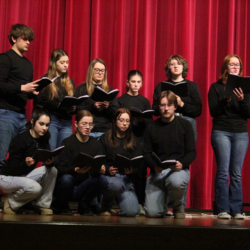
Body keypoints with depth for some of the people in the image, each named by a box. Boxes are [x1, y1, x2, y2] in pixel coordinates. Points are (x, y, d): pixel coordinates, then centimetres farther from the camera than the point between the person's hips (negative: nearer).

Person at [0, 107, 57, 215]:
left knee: (52, 171, -15)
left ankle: (43, 206, -6)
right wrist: (25, 163, -43)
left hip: (25, 175, 7)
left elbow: (48, 159, -6)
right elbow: (13, 168, -22)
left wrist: (50, 162, -31)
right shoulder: (20, 140, -21)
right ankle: (10, 201, -6)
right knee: (35, 187, -34)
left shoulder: (43, 139, 0)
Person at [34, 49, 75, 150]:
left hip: (66, 122, 4)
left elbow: (74, 102, 19)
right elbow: (38, 102, -7)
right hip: (51, 120, -4)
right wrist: (59, 105, -18)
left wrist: (73, 108, -4)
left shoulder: (70, 82, 19)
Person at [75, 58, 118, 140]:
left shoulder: (109, 90, 15)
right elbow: (78, 110, -5)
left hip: (105, 131, 2)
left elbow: (115, 114, 8)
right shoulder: (81, 89, 7)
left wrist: (108, 107, -12)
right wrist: (93, 106, -19)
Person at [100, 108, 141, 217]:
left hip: (127, 178, 2)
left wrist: (131, 170, -16)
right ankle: (105, 207, -9)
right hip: (109, 176, -2)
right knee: (117, 183, -40)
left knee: (132, 211, -19)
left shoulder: (133, 141, 15)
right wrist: (108, 169, -20)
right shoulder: (105, 139, 7)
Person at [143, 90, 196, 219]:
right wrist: (154, 166, -16)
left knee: (176, 181, -40)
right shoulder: (151, 127, 8)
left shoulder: (185, 125, 5)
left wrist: (182, 164, -20)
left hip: (179, 169, -1)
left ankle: (178, 207, -4)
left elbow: (191, 152, 1)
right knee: (152, 212, -13)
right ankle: (164, 199, 26)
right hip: (157, 171, 2)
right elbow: (147, 153, 5)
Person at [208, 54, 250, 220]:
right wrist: (225, 99, -17)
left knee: (237, 174, 1)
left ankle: (236, 209, 6)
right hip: (221, 132, -2)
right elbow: (213, 111, -2)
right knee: (223, 171, -7)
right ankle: (222, 209, -2)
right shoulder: (216, 87, 6)